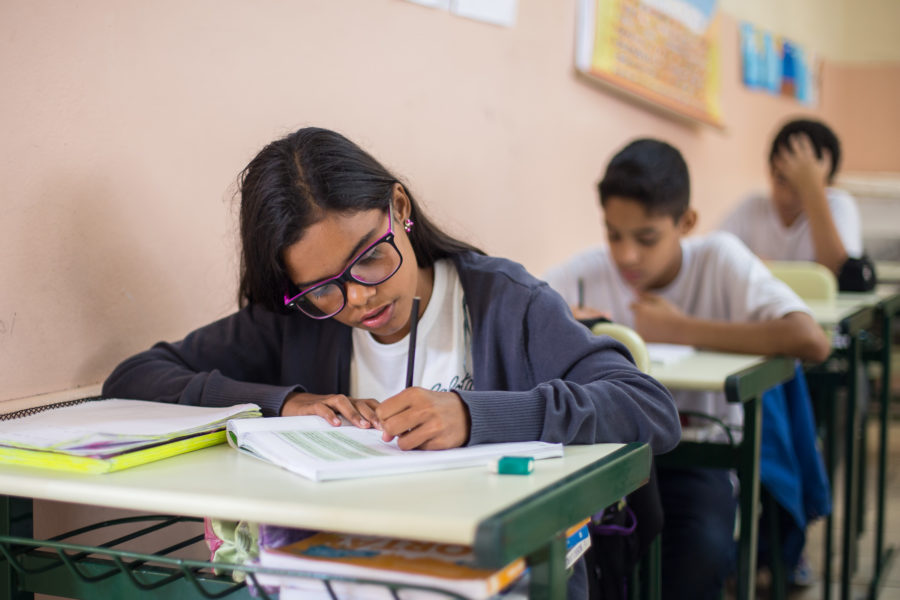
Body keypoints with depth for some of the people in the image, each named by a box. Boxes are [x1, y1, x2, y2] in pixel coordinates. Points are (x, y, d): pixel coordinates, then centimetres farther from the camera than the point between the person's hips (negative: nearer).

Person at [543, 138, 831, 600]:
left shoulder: (719, 259, -10)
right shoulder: (586, 272, -4)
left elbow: (811, 341, -25)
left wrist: (679, 329, -20)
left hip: (696, 453, -2)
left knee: (705, 547, -32)